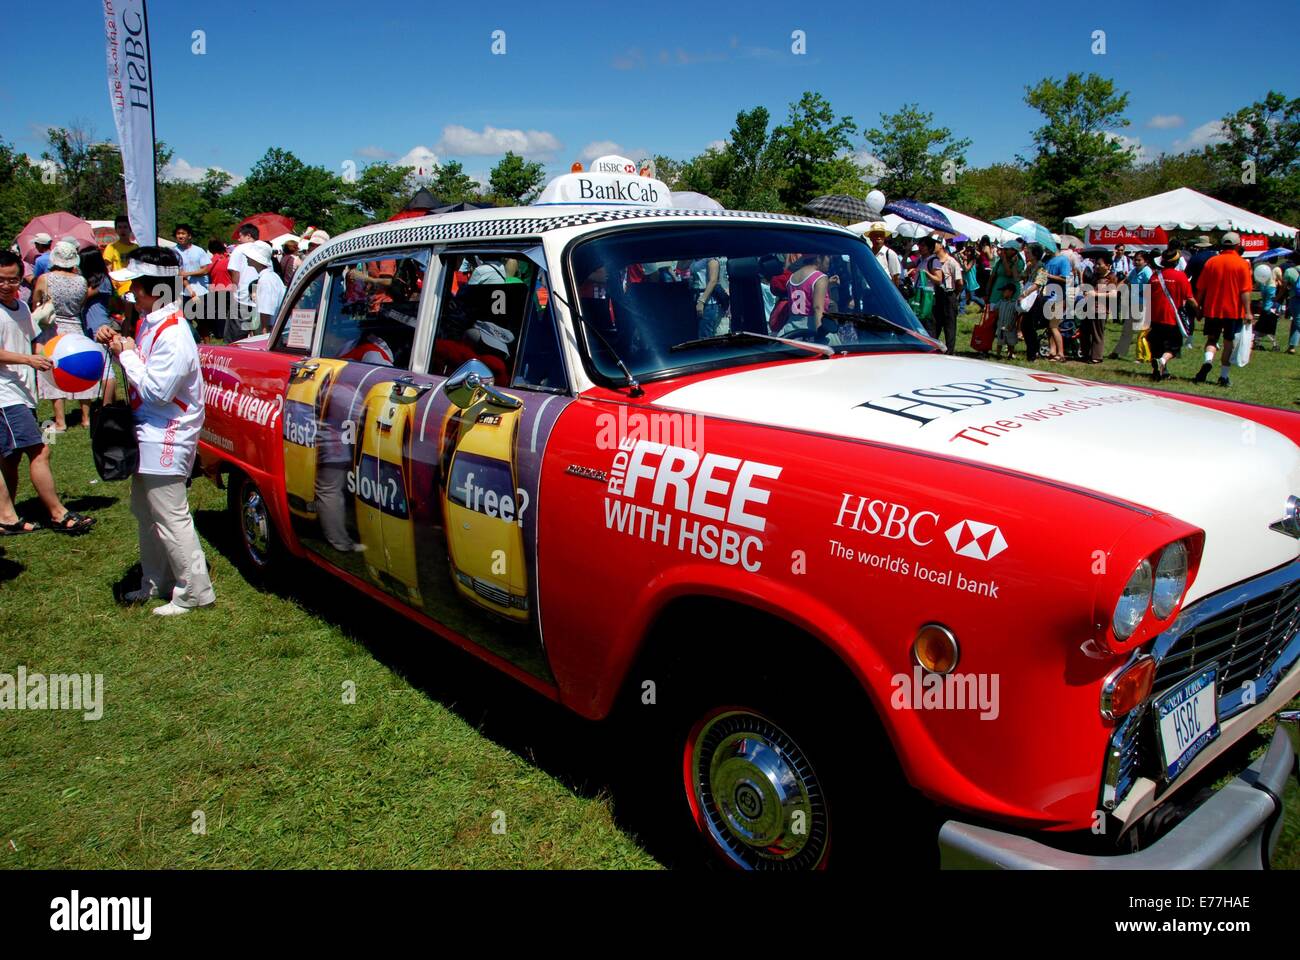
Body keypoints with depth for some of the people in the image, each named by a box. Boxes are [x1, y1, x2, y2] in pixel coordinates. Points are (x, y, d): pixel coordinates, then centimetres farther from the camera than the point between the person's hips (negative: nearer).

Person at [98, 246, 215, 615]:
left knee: (170, 519, -3)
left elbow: (157, 390, -25)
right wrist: (117, 343, 0)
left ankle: (195, 591, 8)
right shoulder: (148, 322, 8)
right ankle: (156, 582, 35)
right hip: (148, 434, 11)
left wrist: (126, 354, -16)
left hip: (166, 439, -11)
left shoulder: (172, 334, -22)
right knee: (146, 512, 21)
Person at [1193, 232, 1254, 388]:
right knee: (1229, 343, 8)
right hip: (1234, 311, -1)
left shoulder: (1211, 262, 0)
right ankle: (1224, 376, 11)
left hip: (1212, 309, 1)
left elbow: (1200, 289, 3)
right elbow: (1245, 291, -13)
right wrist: (1247, 311, -13)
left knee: (1212, 339, 11)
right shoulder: (1242, 264, -6)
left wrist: (1199, 307, 13)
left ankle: (1208, 361, -19)